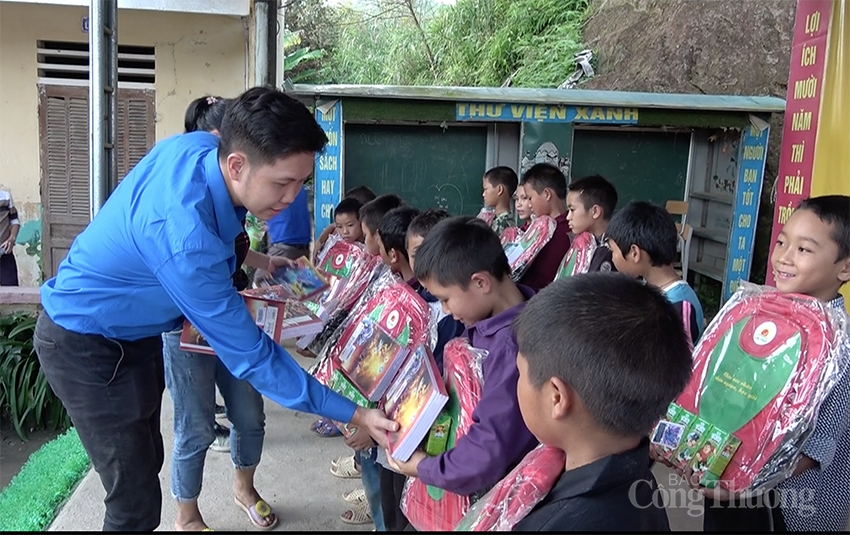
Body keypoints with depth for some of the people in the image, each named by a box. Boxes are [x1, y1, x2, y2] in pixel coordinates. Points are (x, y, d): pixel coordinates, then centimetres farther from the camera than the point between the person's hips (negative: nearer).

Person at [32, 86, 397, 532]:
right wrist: (353, 414, -27)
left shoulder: (197, 144, -14)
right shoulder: (185, 240, -38)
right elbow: (249, 355, -31)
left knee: (146, 462, 17)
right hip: (86, 346, -9)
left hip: (132, 332, 9)